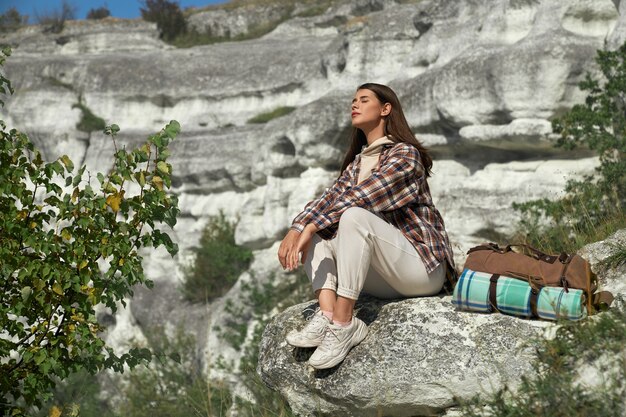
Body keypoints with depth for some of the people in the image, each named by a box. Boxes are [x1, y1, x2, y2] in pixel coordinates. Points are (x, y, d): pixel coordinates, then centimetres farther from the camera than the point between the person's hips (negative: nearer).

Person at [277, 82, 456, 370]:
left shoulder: (405, 153, -7)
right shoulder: (357, 161, 18)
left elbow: (357, 198, -19)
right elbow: (330, 197, 1)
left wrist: (310, 228, -22)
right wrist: (295, 229, -15)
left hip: (422, 266, -8)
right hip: (383, 280, 8)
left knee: (354, 216, -31)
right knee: (313, 232, -6)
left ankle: (343, 324, -34)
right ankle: (327, 315, -27)